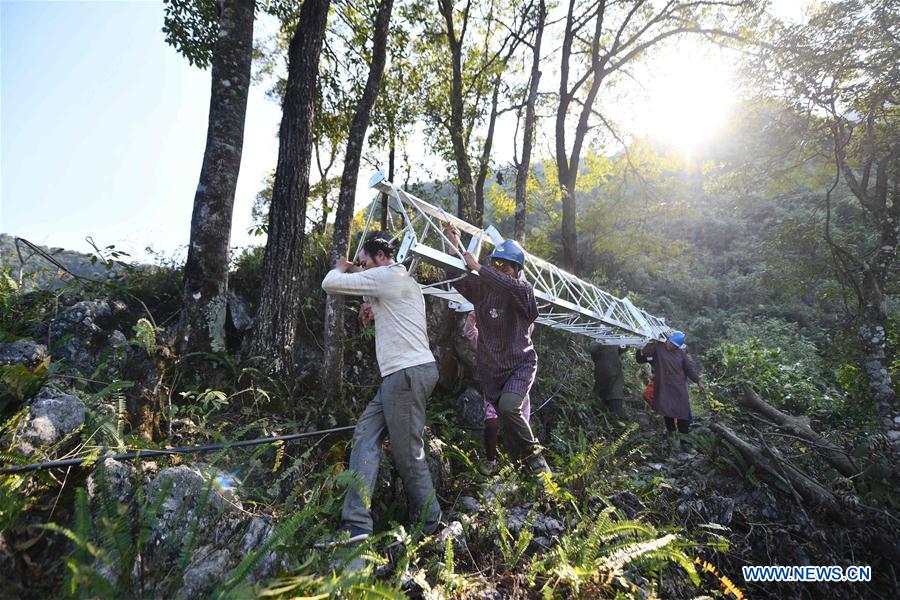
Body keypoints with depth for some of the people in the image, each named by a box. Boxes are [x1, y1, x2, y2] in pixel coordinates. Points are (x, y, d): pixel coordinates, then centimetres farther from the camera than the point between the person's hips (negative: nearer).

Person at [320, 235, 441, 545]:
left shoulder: (386, 276, -7)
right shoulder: (406, 281, 23)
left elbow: (330, 284, -7)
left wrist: (340, 268, 16)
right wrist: (377, 312, 19)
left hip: (408, 372, -10)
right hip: (402, 374, 10)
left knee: (408, 452, -2)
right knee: (365, 433, 4)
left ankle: (429, 523, 13)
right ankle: (356, 521, 0)